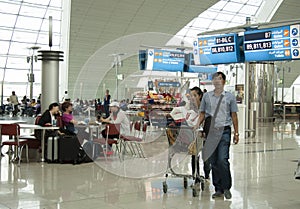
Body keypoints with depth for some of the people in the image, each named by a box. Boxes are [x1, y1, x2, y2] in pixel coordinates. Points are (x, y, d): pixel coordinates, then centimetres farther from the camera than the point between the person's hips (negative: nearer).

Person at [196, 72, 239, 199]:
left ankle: (226, 187, 2)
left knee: (222, 160, -13)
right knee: (213, 162, 5)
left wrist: (236, 133, 5)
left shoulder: (230, 97, 7)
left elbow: (234, 115, 8)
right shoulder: (206, 96, 11)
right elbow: (202, 113, 15)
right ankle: (218, 189, 14)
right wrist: (197, 125, -2)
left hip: (224, 131, -3)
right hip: (211, 131, 3)